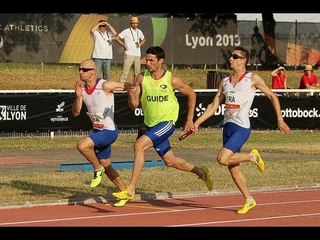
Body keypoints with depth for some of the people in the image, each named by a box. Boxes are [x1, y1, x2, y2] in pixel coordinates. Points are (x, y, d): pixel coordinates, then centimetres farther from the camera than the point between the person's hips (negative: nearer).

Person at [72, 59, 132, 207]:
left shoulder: (105, 86, -20)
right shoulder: (81, 87, -1)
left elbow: (130, 86, -11)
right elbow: (75, 113, -3)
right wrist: (78, 96, -17)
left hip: (109, 131, -8)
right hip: (97, 130, 8)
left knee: (82, 145, -28)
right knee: (106, 166, 16)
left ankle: (97, 169, -3)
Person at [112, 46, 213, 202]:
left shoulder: (172, 80, -12)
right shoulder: (141, 78, -4)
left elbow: (191, 95, 5)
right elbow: (134, 105, -2)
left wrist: (190, 119, 6)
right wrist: (131, 95, -25)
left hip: (166, 123, -5)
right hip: (151, 125, 5)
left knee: (139, 145, -25)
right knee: (170, 161, 16)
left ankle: (130, 190, -22)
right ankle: (200, 172, 42)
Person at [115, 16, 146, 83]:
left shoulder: (139, 32, 12)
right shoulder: (126, 31, -4)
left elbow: (143, 39, 31)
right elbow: (117, 38, -5)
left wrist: (140, 44, 12)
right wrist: (124, 45, -7)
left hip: (137, 55, 6)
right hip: (129, 55, -6)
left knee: (137, 72, 8)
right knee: (125, 71, -12)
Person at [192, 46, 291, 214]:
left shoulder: (252, 79, -3)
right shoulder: (225, 82, 12)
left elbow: (272, 96, 3)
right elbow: (214, 105, 15)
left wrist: (280, 120, -2)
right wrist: (197, 123, 7)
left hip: (241, 127, -6)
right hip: (227, 126, 6)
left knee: (222, 159, -21)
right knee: (233, 168, 7)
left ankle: (252, 156, 3)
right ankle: (249, 200, 22)